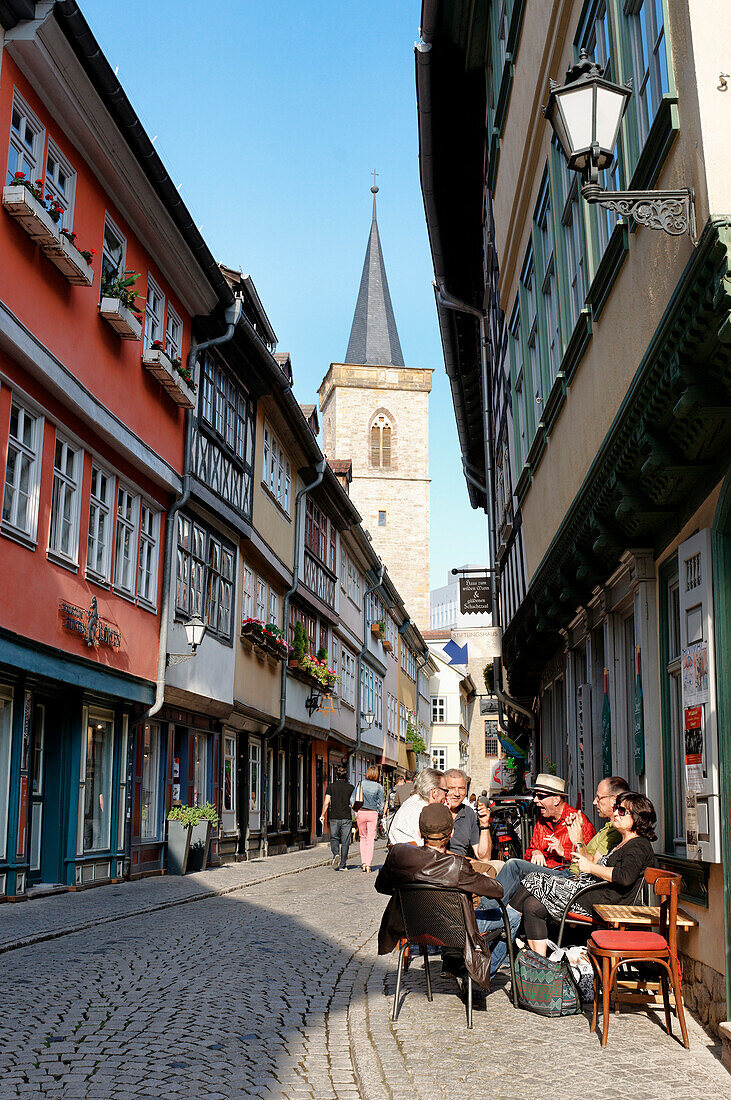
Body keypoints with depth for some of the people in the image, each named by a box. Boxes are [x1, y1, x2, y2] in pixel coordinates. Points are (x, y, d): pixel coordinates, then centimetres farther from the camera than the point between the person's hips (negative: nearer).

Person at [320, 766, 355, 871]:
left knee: (334, 838, 14)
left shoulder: (331, 786, 0)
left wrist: (323, 815, 7)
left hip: (334, 817, 0)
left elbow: (326, 802, -2)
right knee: (345, 841, 6)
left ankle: (336, 854, -12)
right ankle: (342, 865, 7)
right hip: (347, 818, 0)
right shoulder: (350, 787, 1)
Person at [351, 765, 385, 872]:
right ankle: (368, 864, -2)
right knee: (370, 839, 5)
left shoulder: (361, 783, -3)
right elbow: (382, 803, -3)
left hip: (361, 813, 1)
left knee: (363, 837, 16)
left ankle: (363, 863, 8)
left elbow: (352, 799, -1)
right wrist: (378, 812, 12)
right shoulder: (378, 787, -5)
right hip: (373, 813, -1)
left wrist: (355, 811, 9)